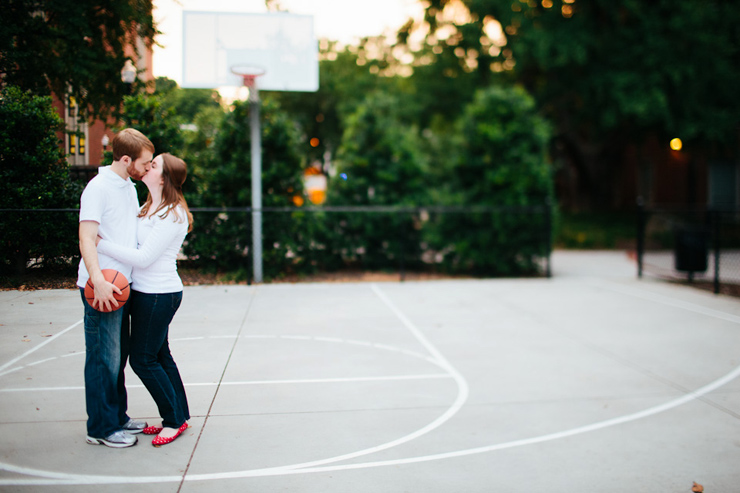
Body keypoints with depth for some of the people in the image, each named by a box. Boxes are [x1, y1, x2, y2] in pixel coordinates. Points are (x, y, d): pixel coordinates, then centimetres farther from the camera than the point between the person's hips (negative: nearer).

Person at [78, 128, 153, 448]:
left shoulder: (129, 187, 15)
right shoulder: (98, 188, -13)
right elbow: (86, 238, -21)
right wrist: (98, 281, -31)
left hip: (122, 285, 9)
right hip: (101, 288, -9)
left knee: (118, 357, 16)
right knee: (104, 359, -2)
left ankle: (117, 417, 28)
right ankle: (102, 428, 8)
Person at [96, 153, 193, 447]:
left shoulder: (172, 214, -18)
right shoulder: (150, 208, 11)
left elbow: (144, 258, -21)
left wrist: (100, 244, -19)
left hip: (158, 295, -9)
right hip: (146, 291, 9)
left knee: (144, 359, -2)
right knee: (160, 356, 15)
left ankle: (175, 420, 11)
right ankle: (179, 415, 25)